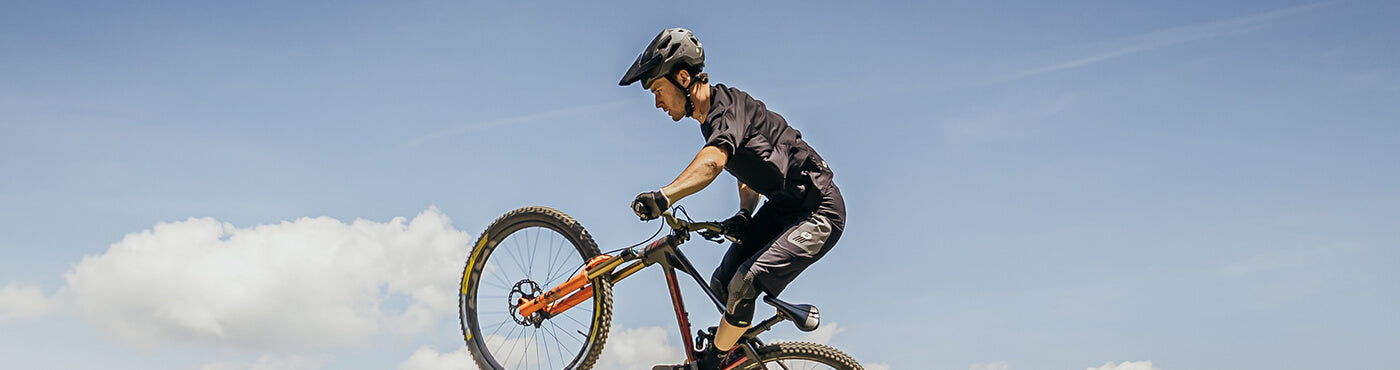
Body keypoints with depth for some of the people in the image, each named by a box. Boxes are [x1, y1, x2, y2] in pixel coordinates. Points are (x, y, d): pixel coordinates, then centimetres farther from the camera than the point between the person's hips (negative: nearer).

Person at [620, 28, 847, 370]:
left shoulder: (728, 104, -21)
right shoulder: (713, 117, 10)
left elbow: (713, 161, -41)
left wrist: (664, 196, -55)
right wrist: (744, 215, 1)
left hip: (818, 211, -10)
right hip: (783, 207, 10)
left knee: (745, 283, -22)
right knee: (722, 286, 4)